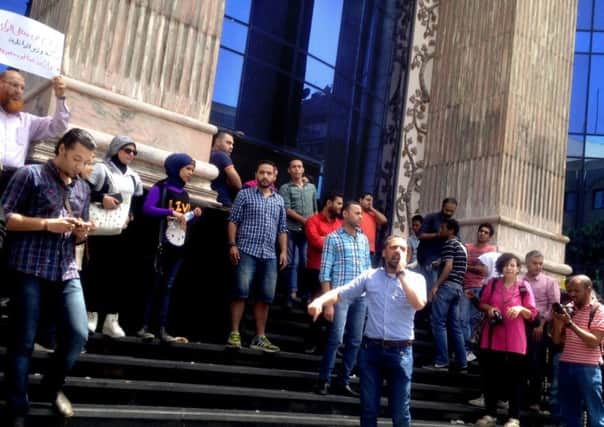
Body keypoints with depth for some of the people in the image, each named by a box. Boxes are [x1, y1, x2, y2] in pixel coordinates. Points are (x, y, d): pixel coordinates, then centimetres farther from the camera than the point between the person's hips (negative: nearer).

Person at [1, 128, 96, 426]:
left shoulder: (83, 189, 18)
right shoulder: (30, 175, 1)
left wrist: (82, 232, 1)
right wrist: (47, 224, -14)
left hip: (67, 273, 5)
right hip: (29, 270, -5)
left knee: (78, 334, -3)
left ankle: (52, 386, 23)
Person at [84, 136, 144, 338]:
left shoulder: (134, 177, 17)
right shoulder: (101, 169, 0)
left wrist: (132, 214, 4)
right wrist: (102, 198, -22)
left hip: (122, 230, 5)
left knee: (117, 273, 2)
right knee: (96, 269, -1)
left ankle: (111, 319, 4)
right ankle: (91, 315, 6)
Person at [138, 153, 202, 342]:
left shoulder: (185, 194, 17)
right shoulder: (161, 187, -4)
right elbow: (147, 208, -18)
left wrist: (193, 215, 1)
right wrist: (172, 212, -23)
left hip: (179, 246, 6)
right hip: (162, 244, -6)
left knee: (167, 287, 6)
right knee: (155, 285, -3)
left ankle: (163, 330, 6)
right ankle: (145, 327, 4)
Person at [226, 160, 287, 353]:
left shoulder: (279, 200, 17)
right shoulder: (245, 194, 5)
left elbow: (282, 229, 18)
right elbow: (233, 221, 1)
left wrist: (283, 251, 8)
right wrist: (232, 244, -10)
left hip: (270, 255, 4)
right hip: (247, 251, -4)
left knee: (265, 297, 4)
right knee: (242, 292, -9)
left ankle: (260, 338, 11)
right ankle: (234, 333, -2)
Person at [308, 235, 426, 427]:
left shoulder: (415, 278, 1)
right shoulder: (370, 276, 4)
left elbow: (419, 303, -18)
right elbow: (340, 293, 0)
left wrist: (402, 273, -13)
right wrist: (320, 301, -20)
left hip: (400, 352, -1)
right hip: (371, 348, 1)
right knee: (368, 409, 9)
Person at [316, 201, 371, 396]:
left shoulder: (364, 239, 15)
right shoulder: (333, 238, -1)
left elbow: (368, 267, 17)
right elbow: (325, 272, -5)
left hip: (361, 297, 5)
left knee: (355, 341, 6)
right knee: (336, 338, -9)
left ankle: (343, 381, 16)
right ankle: (324, 380, 4)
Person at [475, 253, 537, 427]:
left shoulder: (524, 287, -2)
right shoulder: (492, 284, 4)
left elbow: (532, 314, -1)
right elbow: (482, 303, 13)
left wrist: (521, 309, -20)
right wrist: (489, 308, -7)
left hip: (514, 340, -2)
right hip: (492, 337, 3)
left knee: (514, 377, 2)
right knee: (490, 376, 8)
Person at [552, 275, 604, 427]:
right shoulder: (568, 309, 9)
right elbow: (557, 340, 9)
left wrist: (570, 324, -21)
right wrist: (557, 321, -7)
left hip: (588, 368, -5)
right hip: (565, 365, 5)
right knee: (569, 413, 11)